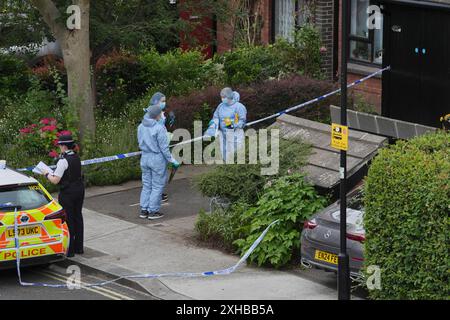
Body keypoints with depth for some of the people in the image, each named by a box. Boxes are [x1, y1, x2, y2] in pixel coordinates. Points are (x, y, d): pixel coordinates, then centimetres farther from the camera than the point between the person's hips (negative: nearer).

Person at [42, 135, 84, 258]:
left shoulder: (63, 161, -19)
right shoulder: (77, 158, 6)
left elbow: (55, 180, -20)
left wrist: (47, 174, 0)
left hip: (67, 193, -8)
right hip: (79, 189, 8)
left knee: (68, 220, 0)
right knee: (78, 217, 15)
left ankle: (69, 250, 3)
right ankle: (79, 247, 24)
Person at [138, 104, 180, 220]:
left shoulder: (141, 127, 0)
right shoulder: (159, 128, -19)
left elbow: (141, 142, 9)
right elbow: (164, 147, -16)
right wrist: (172, 160, -7)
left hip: (145, 158, 6)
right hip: (158, 159, -6)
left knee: (146, 185, 16)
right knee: (157, 186, 5)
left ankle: (144, 210, 18)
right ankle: (153, 211, 7)